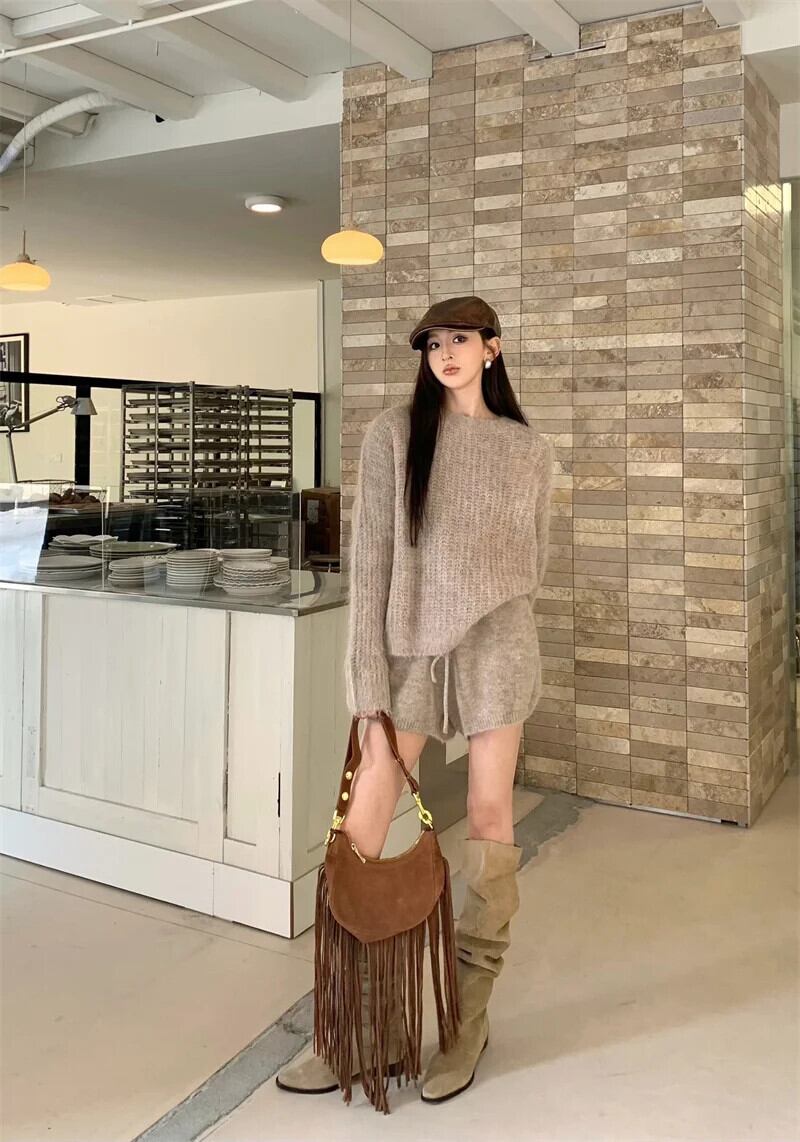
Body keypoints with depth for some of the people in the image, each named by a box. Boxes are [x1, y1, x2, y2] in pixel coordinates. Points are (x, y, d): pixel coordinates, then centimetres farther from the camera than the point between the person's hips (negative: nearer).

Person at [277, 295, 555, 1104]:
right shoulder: (393, 434, -2)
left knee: (489, 819, 5)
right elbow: (369, 562, -7)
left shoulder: (529, 451, 5)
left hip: (495, 643, 1)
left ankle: (471, 1017, 21)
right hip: (407, 645, 0)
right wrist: (369, 693, -11)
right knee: (360, 833, -1)